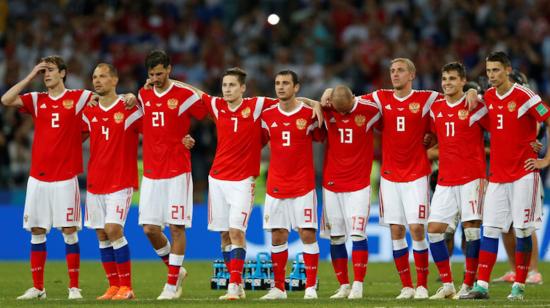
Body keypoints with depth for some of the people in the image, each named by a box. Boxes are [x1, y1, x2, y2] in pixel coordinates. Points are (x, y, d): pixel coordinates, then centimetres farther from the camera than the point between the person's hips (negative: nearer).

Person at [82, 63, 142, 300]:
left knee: (113, 229, -17)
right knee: (102, 234, 5)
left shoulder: (129, 109, -7)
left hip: (121, 181, -6)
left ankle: (126, 287, -10)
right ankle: (114, 287, 12)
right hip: (95, 181, 6)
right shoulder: (89, 112, 8)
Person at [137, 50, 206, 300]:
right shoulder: (143, 96, 9)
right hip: (151, 173, 5)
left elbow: (208, 117, 2)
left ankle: (172, 284, 3)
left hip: (178, 171, -5)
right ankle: (175, 269, 22)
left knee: (177, 227, -3)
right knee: (149, 228, 0)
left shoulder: (185, 96, -5)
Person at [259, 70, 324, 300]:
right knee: (277, 236, 3)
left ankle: (311, 287, -1)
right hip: (276, 184, 3)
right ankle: (278, 288, 8)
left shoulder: (310, 114, -2)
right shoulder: (268, 115, 5)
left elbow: (320, 139, 10)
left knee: (307, 233, -5)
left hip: (303, 184, -3)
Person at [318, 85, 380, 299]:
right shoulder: (327, 111, -2)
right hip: (331, 184, 3)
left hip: (359, 185, -3)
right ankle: (343, 286, 11)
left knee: (357, 234, -10)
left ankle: (358, 285, -5)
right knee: (335, 238, 3)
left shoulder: (368, 109, -7)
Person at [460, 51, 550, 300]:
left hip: (523, 174, -5)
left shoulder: (524, 96, -10)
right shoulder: (488, 97, 9)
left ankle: (519, 286, 3)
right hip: (497, 174, 5)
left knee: (523, 230, -2)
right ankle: (482, 286, -3)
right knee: (490, 229, -1)